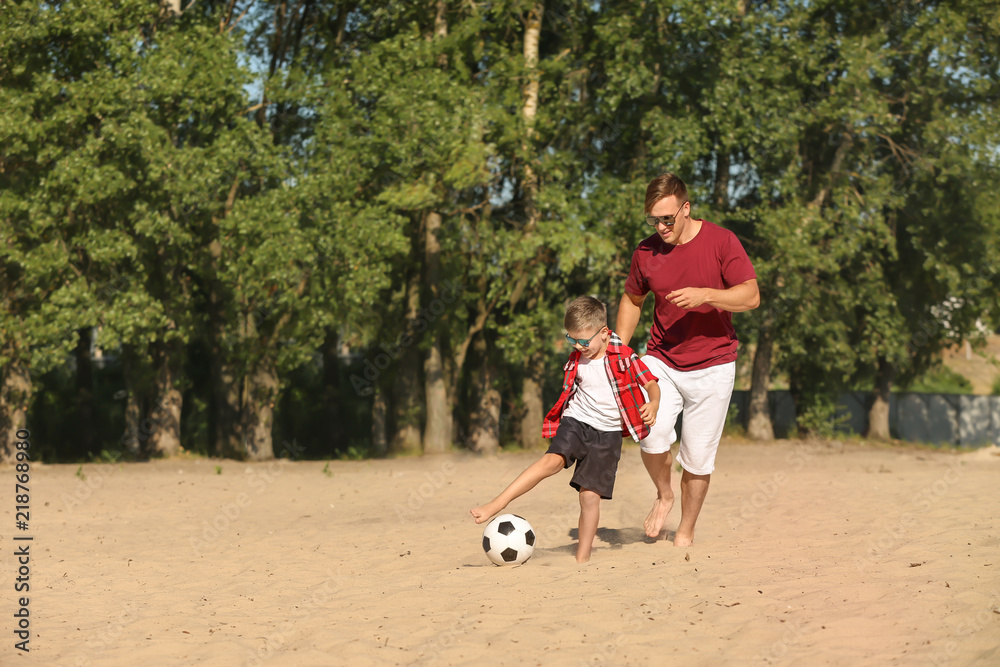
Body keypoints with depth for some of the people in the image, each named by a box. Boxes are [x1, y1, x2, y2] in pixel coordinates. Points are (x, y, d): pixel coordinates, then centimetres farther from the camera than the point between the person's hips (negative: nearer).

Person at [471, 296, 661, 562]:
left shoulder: (624, 356, -8)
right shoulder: (577, 359, 6)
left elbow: (651, 383, -1)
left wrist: (652, 406, -20)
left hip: (607, 433, -2)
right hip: (576, 421, 2)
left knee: (590, 495, -5)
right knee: (553, 459, -26)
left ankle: (582, 559, 5)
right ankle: (495, 505, -36)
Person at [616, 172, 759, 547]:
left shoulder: (721, 242, -8)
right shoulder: (646, 252, 2)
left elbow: (751, 296, -13)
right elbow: (632, 300, 19)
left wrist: (705, 295, -27)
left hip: (712, 366, -2)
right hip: (662, 362, 2)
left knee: (698, 457, 2)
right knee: (652, 436, -21)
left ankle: (686, 532, 22)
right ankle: (663, 495, 10)